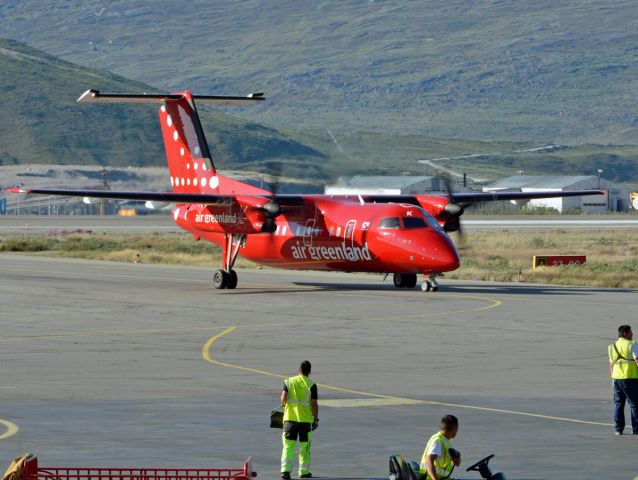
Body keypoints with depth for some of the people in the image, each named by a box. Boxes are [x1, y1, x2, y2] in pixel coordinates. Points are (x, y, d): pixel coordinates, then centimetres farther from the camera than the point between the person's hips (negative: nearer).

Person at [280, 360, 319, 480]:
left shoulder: (289, 381, 0)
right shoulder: (311, 385, -5)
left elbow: (283, 399, -9)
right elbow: (314, 404, -8)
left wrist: (284, 403, 13)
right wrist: (316, 419, 0)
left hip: (290, 418, 1)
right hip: (305, 419, -1)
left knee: (288, 446, 2)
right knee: (305, 447, 12)